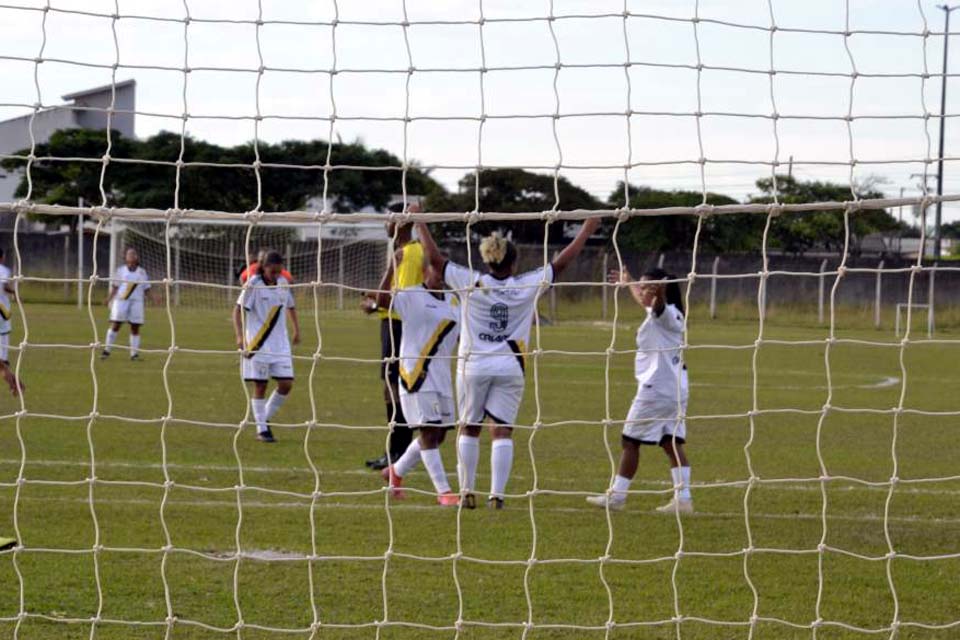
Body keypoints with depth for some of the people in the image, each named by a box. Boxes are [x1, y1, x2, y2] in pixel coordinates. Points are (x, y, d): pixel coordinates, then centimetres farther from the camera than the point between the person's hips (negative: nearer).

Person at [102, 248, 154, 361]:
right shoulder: (121, 270, 7)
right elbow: (115, 287, 7)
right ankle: (107, 350, 3)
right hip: (121, 300, -2)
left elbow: (146, 289, 13)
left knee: (135, 328, 0)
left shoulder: (142, 272, 11)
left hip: (136, 301, 2)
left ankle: (134, 353, 5)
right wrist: (109, 298, -6)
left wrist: (150, 298, -5)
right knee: (115, 325, -6)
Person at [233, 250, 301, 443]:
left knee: (286, 384, -2)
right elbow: (238, 309, -13)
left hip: (280, 344, 5)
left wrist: (296, 330, 15)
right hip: (258, 345, -5)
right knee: (260, 386, -1)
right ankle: (262, 429, 8)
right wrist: (240, 336, -24)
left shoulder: (284, 283, 6)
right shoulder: (253, 284, -9)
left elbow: (290, 307, 22)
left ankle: (265, 418, 18)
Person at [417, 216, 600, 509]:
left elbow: (435, 258, -3)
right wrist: (587, 230, 13)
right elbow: (561, 263, 4)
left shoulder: (471, 283, -5)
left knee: (469, 429, 11)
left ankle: (467, 492, 10)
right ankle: (497, 495, -5)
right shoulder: (526, 286, -3)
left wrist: (420, 224, 8)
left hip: (473, 366, 0)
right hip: (510, 367, 0)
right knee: (503, 431, 1)